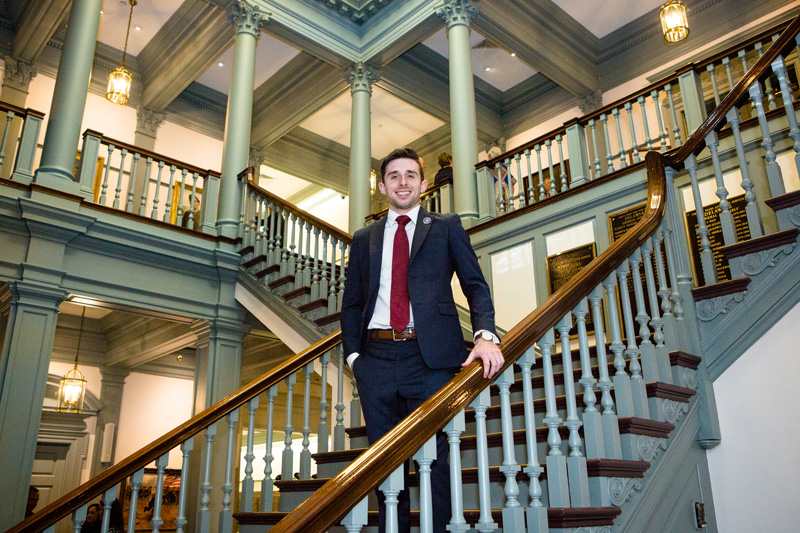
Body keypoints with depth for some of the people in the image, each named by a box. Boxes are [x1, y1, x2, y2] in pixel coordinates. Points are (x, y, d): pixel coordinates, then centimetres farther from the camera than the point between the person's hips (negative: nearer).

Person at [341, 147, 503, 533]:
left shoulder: (447, 227, 11)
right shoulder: (364, 239, 18)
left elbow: (475, 284, 3)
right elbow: (351, 303, 18)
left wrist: (485, 334, -14)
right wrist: (353, 352, 4)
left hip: (431, 358, -2)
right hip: (377, 359, 3)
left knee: (434, 457, 0)